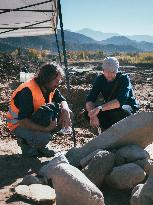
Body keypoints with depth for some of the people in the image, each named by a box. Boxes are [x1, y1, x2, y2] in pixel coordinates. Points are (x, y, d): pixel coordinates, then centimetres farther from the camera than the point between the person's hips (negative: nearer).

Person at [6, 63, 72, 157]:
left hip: (37, 119, 8)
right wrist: (45, 128, -41)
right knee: (44, 137, -34)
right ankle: (24, 142, 1)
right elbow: (23, 120, -33)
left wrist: (65, 110, -22)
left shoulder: (51, 88, -6)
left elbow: (62, 101, 2)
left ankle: (40, 146, 5)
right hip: (19, 124, -8)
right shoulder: (28, 91, -30)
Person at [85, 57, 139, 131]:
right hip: (110, 108, 5)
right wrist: (92, 115, -40)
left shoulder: (124, 78, -22)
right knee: (88, 111, -18)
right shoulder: (100, 79, -9)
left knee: (117, 111, -39)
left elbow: (120, 101, -38)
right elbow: (89, 99, -18)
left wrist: (100, 108, -50)